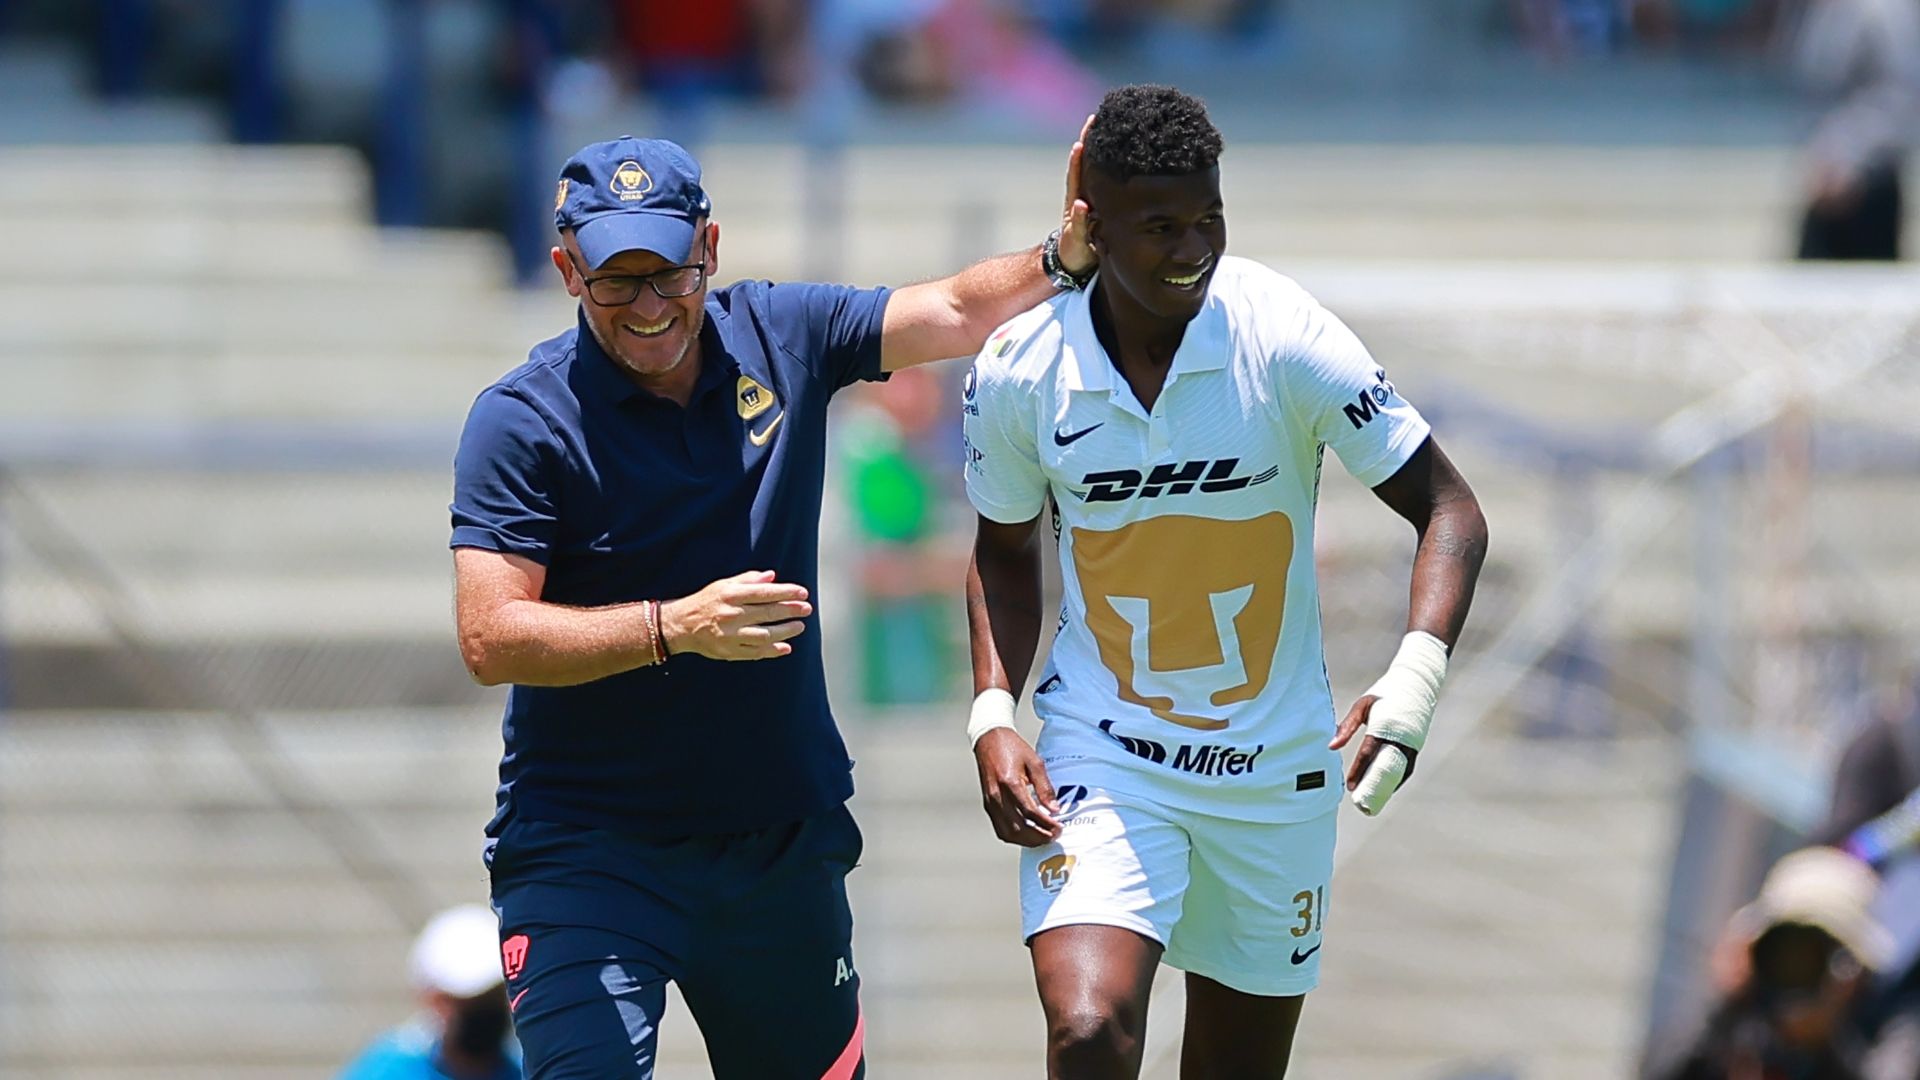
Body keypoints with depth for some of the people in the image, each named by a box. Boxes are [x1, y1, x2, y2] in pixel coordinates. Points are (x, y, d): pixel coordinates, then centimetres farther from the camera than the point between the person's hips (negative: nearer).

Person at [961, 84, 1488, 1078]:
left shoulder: (1285, 339, -15)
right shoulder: (1017, 371, -9)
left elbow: (1450, 512, -11)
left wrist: (1413, 681, -27)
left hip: (1276, 768, 1)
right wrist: (993, 716, -5)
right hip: (1100, 759, 0)